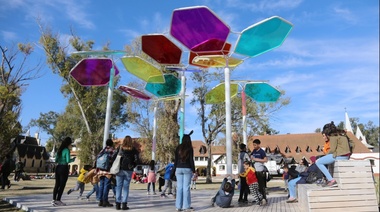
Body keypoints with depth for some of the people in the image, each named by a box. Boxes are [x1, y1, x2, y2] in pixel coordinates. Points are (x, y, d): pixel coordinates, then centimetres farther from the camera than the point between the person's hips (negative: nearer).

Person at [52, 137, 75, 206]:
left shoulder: (60, 150, 12)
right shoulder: (67, 150, -10)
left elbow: (56, 160, 15)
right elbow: (68, 161, -17)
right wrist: (73, 159, 2)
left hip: (58, 167, 7)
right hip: (64, 168, -7)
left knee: (57, 184, 12)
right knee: (62, 185, 1)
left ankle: (54, 200, 13)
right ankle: (58, 200, 3)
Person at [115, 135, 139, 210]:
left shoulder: (120, 148, 5)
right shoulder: (133, 149, 2)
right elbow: (136, 159, -7)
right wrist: (133, 166, 5)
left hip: (119, 169, 1)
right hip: (128, 170, -1)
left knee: (119, 186, 8)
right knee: (126, 187, 3)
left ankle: (118, 204, 8)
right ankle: (124, 204, 2)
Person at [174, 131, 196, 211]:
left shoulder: (178, 148, 6)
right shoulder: (190, 148, -4)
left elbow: (176, 160, 7)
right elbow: (191, 160, -7)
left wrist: (175, 169, 14)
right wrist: (193, 171, -3)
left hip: (179, 168, 3)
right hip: (187, 169, -3)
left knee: (179, 187, 5)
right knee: (186, 187, -1)